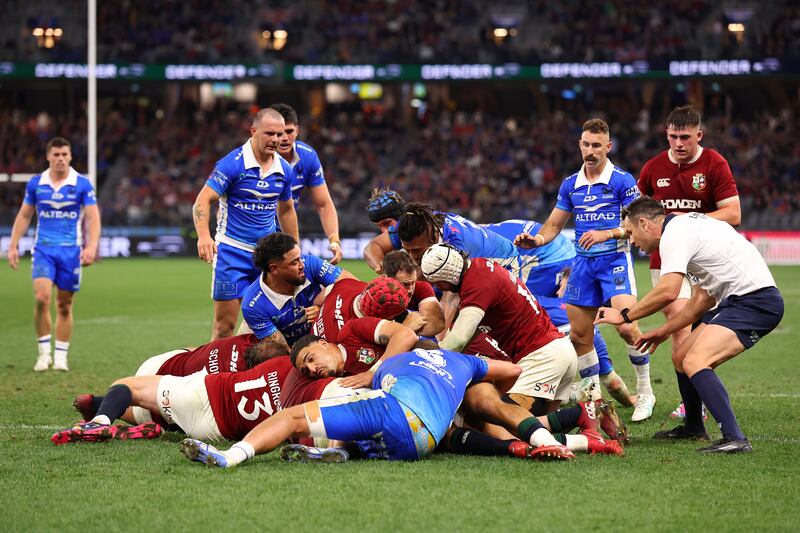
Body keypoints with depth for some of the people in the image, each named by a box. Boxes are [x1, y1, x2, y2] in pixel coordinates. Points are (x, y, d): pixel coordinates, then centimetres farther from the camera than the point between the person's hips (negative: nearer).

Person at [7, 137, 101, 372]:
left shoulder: (82, 184, -2)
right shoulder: (35, 183, 4)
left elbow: (93, 218, -5)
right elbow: (24, 216, 13)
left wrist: (91, 247, -19)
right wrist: (13, 246, 6)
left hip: (71, 250, 0)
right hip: (43, 249, 0)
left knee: (64, 306, 4)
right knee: (42, 297, -18)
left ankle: (61, 357, 14)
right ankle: (44, 352, -5)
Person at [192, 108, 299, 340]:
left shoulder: (284, 170, 7)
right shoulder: (232, 164, -11)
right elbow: (203, 200, -15)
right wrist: (204, 236, -32)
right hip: (232, 251, -5)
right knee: (225, 325, -6)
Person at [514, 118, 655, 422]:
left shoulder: (622, 181, -5)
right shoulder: (570, 185, 11)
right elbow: (554, 225, 15)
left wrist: (606, 234, -22)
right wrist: (536, 240, -5)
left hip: (615, 259, -5)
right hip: (583, 262, 5)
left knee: (626, 326, -20)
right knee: (578, 335, 2)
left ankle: (645, 393, -2)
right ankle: (595, 398, 16)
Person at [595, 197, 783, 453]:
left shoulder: (675, 233, -11)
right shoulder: (685, 227, 21)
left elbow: (668, 291, -24)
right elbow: (703, 299, 24)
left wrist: (624, 315, -11)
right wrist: (665, 330, 25)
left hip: (755, 300, -10)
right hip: (735, 300, 10)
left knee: (694, 362, -24)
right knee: (681, 358, 18)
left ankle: (734, 439, -32)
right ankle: (693, 428, 38)